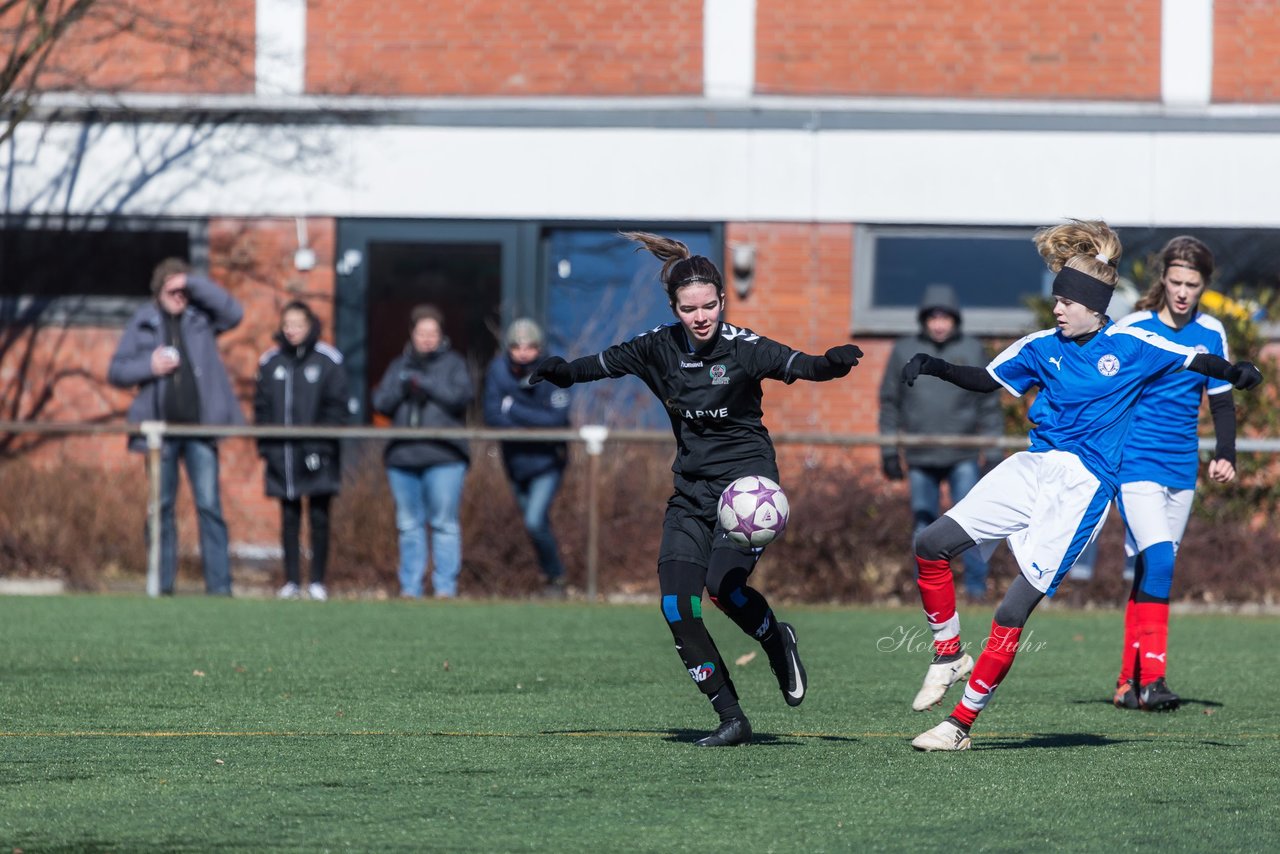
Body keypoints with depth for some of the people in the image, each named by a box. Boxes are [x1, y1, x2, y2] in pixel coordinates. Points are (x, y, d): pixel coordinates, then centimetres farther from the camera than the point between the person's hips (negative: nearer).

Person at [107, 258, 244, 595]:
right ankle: (162, 586, 9)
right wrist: (149, 366, -11)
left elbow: (234, 313, -11)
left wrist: (194, 283, -12)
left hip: (200, 428, -1)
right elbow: (116, 371, 8)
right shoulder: (143, 323, 8)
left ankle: (219, 586, -7)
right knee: (161, 507, 4)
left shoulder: (202, 317, 8)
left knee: (209, 505, -6)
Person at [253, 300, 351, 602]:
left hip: (315, 453, -3)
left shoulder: (328, 361, -1)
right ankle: (291, 581, 8)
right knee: (289, 518, 5)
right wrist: (264, 444, 1)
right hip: (282, 455, 3)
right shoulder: (270, 362, 9)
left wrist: (323, 445, -12)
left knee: (318, 517, 0)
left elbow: (337, 407, -3)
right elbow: (261, 407, 11)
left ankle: (317, 582, 5)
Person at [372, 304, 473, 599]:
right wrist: (402, 383, -9)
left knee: (444, 524, -7)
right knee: (409, 525, 5)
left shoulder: (453, 363, 8)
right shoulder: (399, 365, 17)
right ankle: (410, 586, 9)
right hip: (403, 456, 4)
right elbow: (381, 402, 7)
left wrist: (424, 383, -12)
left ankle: (446, 586, -5)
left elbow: (461, 395, -9)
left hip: (443, 456, -4)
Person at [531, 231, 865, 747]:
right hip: (692, 489, 5)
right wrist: (564, 372, 3)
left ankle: (777, 641, 10)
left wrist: (834, 363, -43)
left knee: (724, 585, -24)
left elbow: (800, 366, -24)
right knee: (676, 606, -10)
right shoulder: (660, 348, 1)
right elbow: (607, 362, 16)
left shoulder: (743, 347, -12)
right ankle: (731, 719, -3)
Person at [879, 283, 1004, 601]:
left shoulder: (972, 352, 5)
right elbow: (890, 404, 10)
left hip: (963, 457, -2)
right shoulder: (904, 351, 7)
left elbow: (990, 406, 6)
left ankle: (976, 586, -4)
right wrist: (889, 450, 5)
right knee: (924, 526, 5)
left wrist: (993, 452, 0)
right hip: (920, 458, 2)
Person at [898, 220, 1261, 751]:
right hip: (1032, 467, 5)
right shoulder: (1042, 347, 9)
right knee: (931, 546, -6)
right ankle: (949, 656, 15)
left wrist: (1235, 373, -16)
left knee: (1013, 613, -12)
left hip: (1082, 485, -5)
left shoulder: (1130, 347, -2)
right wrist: (936, 368, 2)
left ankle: (961, 724, -6)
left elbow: (1196, 362, 4)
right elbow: (987, 381, 18)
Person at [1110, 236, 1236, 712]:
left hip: (1182, 470, 5)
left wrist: (1225, 457, 1)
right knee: (1158, 561, -20)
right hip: (1135, 464, -5)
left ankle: (1129, 682, 15)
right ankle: (1151, 677, -23)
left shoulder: (1211, 334, 5)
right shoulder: (1131, 329, -8)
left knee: (1153, 571, 8)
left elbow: (1221, 402, 14)